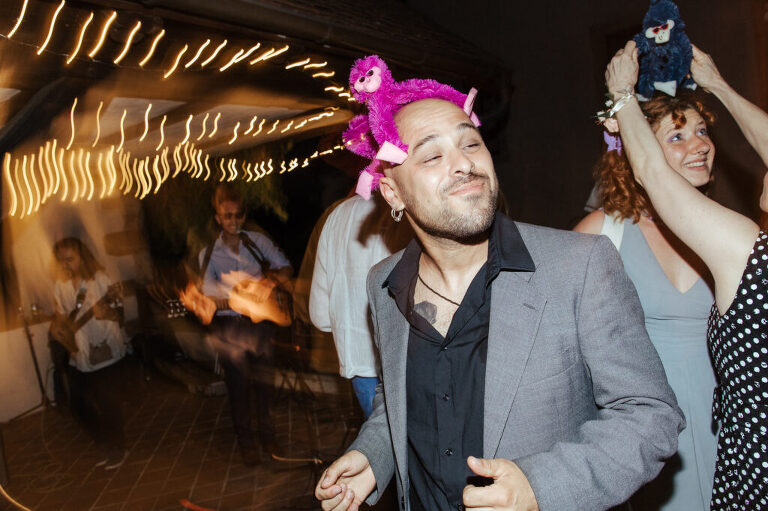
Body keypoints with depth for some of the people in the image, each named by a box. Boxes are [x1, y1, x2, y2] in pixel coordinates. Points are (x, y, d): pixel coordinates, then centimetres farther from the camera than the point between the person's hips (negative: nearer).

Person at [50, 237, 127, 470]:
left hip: (105, 353, -6)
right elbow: (60, 316, 14)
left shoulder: (100, 279, -11)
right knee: (79, 404, 14)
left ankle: (117, 449, 25)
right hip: (78, 357, 6)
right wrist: (57, 328, -8)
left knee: (108, 405, 2)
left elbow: (119, 315, -12)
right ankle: (106, 445, 35)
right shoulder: (60, 285, 4)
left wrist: (106, 311, -33)